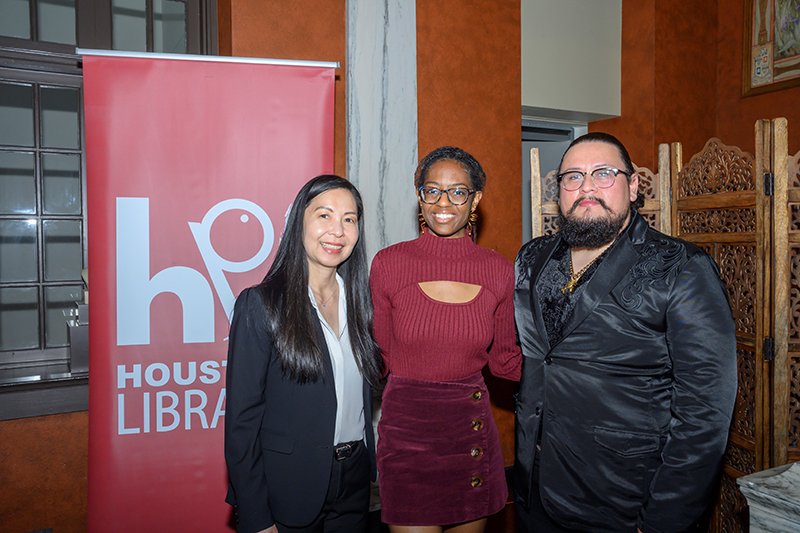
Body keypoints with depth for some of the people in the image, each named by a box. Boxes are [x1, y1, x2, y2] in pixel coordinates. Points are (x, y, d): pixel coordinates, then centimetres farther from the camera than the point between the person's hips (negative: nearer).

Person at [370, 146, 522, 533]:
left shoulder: (499, 270, -2)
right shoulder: (388, 264, -7)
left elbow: (503, 358, 8)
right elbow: (380, 354, 3)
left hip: (472, 428, 3)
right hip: (405, 431, -2)